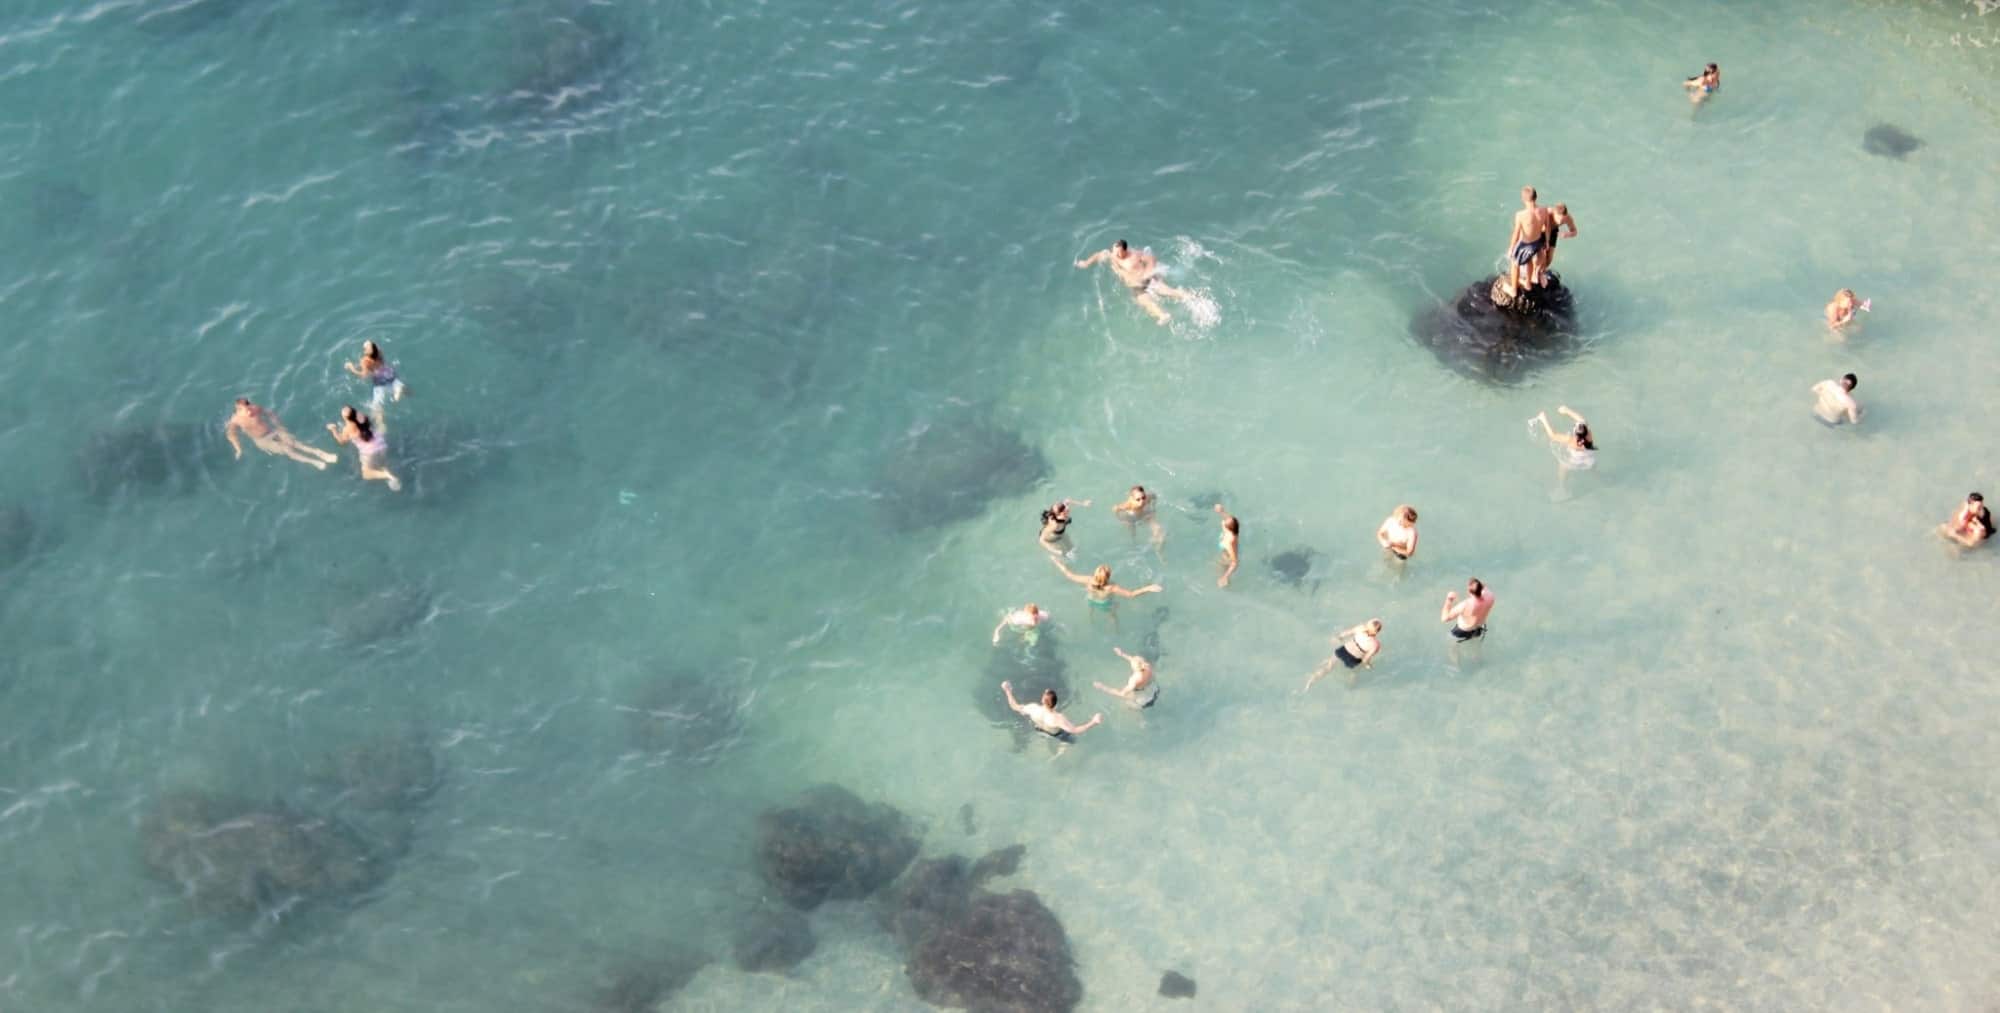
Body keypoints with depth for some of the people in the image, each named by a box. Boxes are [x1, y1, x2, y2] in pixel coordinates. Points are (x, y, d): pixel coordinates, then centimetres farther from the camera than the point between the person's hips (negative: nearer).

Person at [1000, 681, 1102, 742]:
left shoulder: (1034, 709, -36)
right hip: (1056, 735, -3)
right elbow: (1075, 730, -46)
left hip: (1040, 731, 3)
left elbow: (1015, 707, -18)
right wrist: (1093, 722, -49)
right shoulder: (1058, 719, -48)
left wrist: (1008, 691, -6)